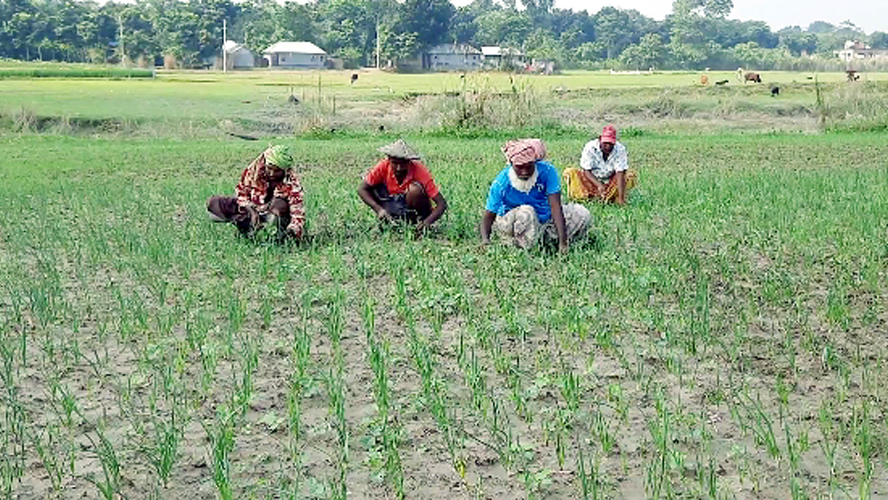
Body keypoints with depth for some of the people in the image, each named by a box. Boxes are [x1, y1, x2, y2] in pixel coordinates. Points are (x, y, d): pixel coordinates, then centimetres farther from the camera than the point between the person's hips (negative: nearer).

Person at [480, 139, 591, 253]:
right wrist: (485, 239, -40)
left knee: (583, 214, -12)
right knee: (526, 212, -37)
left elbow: (556, 207, -26)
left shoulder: (547, 171, -21)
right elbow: (489, 215, -18)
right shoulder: (501, 183, -22)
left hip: (544, 219, 3)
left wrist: (562, 242, -33)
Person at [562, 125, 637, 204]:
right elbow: (586, 171, -21)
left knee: (632, 175, -25)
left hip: (611, 182, 1)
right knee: (569, 172, -26)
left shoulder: (620, 150, -20)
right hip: (592, 180, -1)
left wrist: (621, 197, -38)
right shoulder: (590, 147, -20)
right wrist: (598, 185, -39)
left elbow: (620, 174, -27)